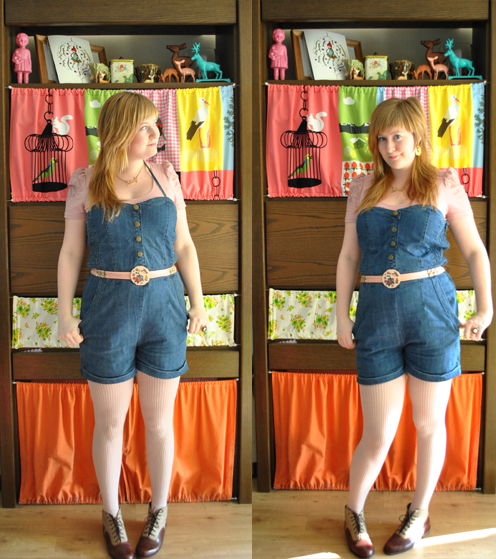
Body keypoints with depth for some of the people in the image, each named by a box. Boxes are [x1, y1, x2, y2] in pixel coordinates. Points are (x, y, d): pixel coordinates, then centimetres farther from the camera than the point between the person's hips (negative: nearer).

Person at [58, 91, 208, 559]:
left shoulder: (165, 176, 2)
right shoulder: (85, 183, -2)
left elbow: (183, 245, 6)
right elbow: (70, 252, 1)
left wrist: (198, 302, 1)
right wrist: (64, 314, -4)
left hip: (164, 310, 1)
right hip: (107, 313, -1)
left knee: (158, 420, 11)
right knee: (110, 423, 11)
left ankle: (158, 510, 33)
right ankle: (111, 514, 33)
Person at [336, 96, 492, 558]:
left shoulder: (443, 185, 4)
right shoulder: (363, 188, 9)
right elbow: (348, 256, 10)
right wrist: (342, 316, 2)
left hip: (432, 311, 0)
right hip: (377, 316, 1)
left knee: (429, 422, 13)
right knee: (378, 434, 5)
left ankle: (419, 513, 35)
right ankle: (353, 512, 31)